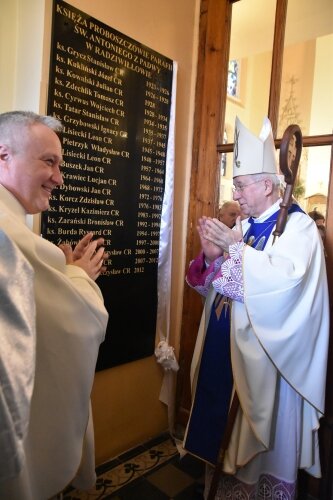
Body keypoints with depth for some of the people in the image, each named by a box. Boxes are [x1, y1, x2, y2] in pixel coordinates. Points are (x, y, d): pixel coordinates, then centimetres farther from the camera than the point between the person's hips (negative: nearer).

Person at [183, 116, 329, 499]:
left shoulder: (297, 225, -10)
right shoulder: (243, 225, 11)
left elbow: (286, 276, -29)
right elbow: (214, 283, 11)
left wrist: (234, 247, -22)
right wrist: (210, 256, -9)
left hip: (263, 352, -7)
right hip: (223, 345, 7)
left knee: (261, 434, 9)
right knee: (221, 425, 17)